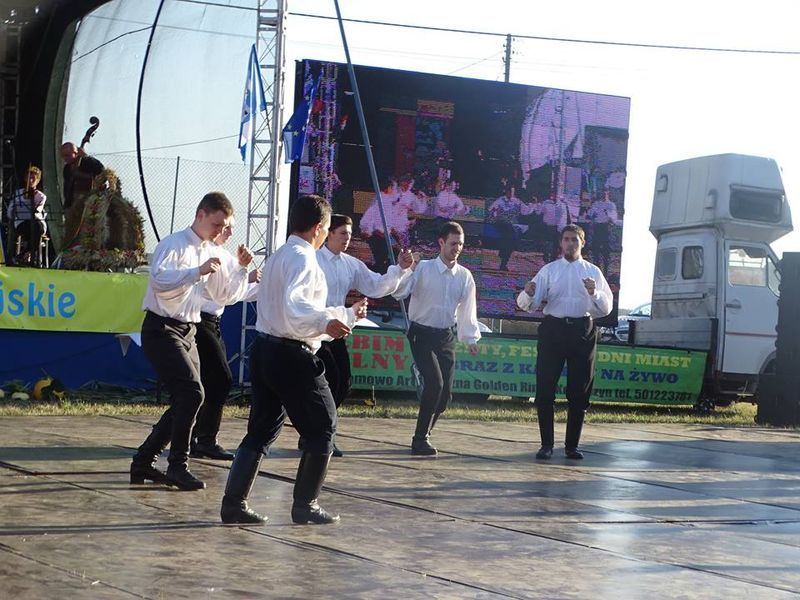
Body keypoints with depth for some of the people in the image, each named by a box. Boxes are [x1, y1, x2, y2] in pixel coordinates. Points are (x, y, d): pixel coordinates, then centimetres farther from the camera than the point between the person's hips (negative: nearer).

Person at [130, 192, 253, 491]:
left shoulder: (212, 253, 15)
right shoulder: (173, 245, -9)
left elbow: (223, 295, 20)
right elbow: (159, 279, -27)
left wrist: (241, 269, 6)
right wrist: (198, 272, -31)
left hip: (187, 331, 9)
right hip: (162, 329, -9)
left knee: (185, 401, 8)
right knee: (192, 393, -20)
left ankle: (143, 462, 19)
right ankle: (178, 466, -10)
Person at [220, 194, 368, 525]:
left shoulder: (279, 257, 21)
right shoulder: (302, 258, -10)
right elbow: (294, 306, -28)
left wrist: (349, 314, 35)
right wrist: (325, 322, -38)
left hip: (265, 349, 9)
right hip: (291, 355, -9)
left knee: (262, 430, 11)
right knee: (323, 429, 4)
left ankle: (234, 503, 6)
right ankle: (305, 505, 9)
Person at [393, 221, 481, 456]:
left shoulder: (465, 276, 4)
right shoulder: (422, 269, -7)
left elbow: (468, 310, 12)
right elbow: (399, 293, -17)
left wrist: (471, 339, 7)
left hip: (447, 337, 5)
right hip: (422, 335, -5)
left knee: (445, 392, 3)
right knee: (435, 383, -20)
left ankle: (423, 435, 26)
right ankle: (420, 439, -6)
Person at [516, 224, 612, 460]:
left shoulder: (593, 272, 11)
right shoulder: (549, 270, 9)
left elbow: (606, 308, 4)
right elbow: (528, 304, 1)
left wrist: (594, 293, -16)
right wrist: (528, 294, -23)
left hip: (583, 332, 1)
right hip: (553, 328, -1)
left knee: (579, 392, 5)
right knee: (545, 389, -4)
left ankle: (572, 445, 14)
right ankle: (546, 444, 4)